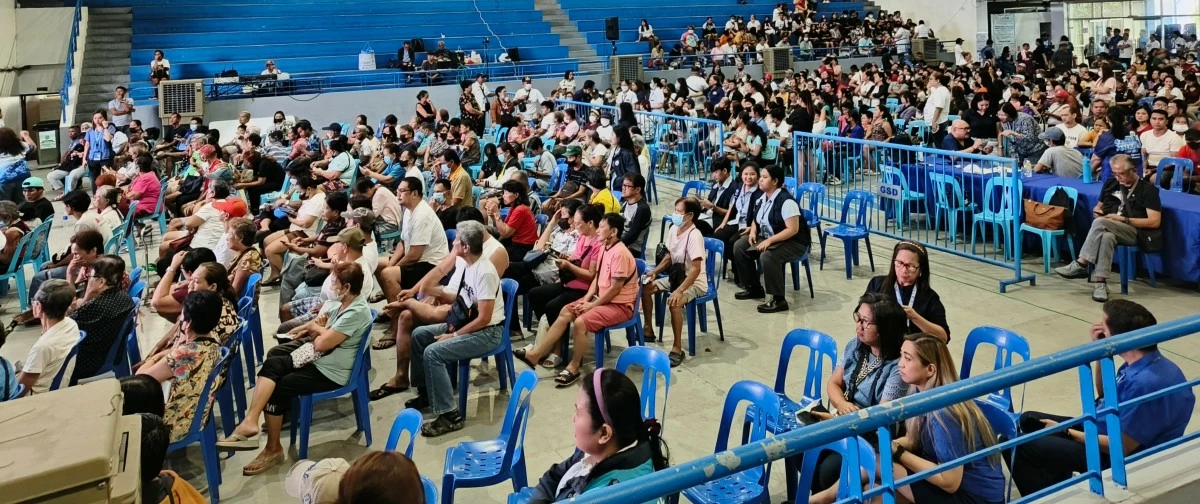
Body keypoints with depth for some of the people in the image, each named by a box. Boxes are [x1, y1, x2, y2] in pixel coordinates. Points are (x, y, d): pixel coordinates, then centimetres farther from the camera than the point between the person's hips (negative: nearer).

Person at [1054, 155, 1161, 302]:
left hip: (1134, 232, -4)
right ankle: (1100, 283, -45)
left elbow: (1155, 222, -6)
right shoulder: (1110, 184, 19)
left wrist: (1123, 219, -13)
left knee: (1100, 223, -35)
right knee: (1107, 237, -37)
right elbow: (1098, 207, 29)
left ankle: (1081, 264, -31)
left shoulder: (1148, 189, 2)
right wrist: (1097, 211, 3)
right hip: (1108, 229, 4)